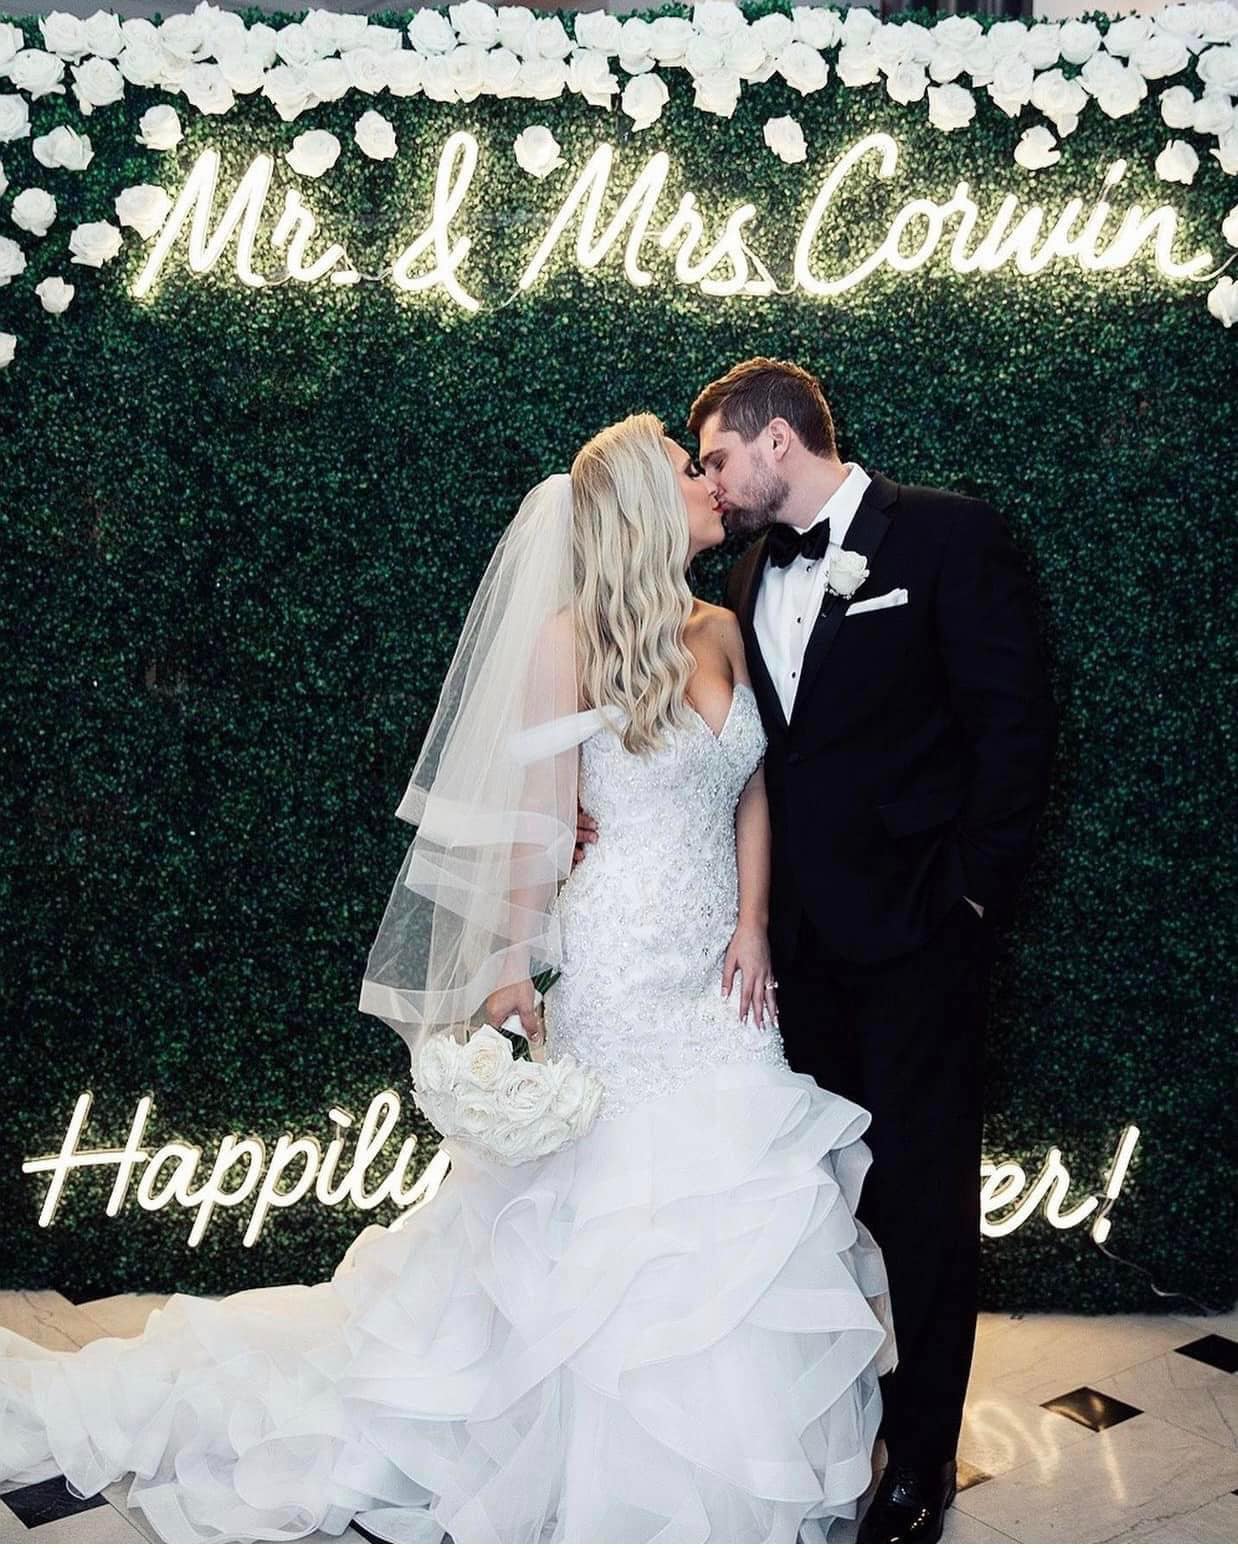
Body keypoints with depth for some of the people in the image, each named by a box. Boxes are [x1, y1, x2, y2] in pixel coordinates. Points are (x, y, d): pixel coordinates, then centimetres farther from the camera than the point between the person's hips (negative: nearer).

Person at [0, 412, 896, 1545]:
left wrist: (752, 923, -1)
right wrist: (513, 966, -11)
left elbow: (753, 792, 10)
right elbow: (538, 823, -10)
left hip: (721, 974, 6)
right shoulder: (572, 640, -10)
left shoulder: (724, 632, 7)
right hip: (625, 971, -6)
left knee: (739, 1210, 11)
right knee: (628, 1207, 5)